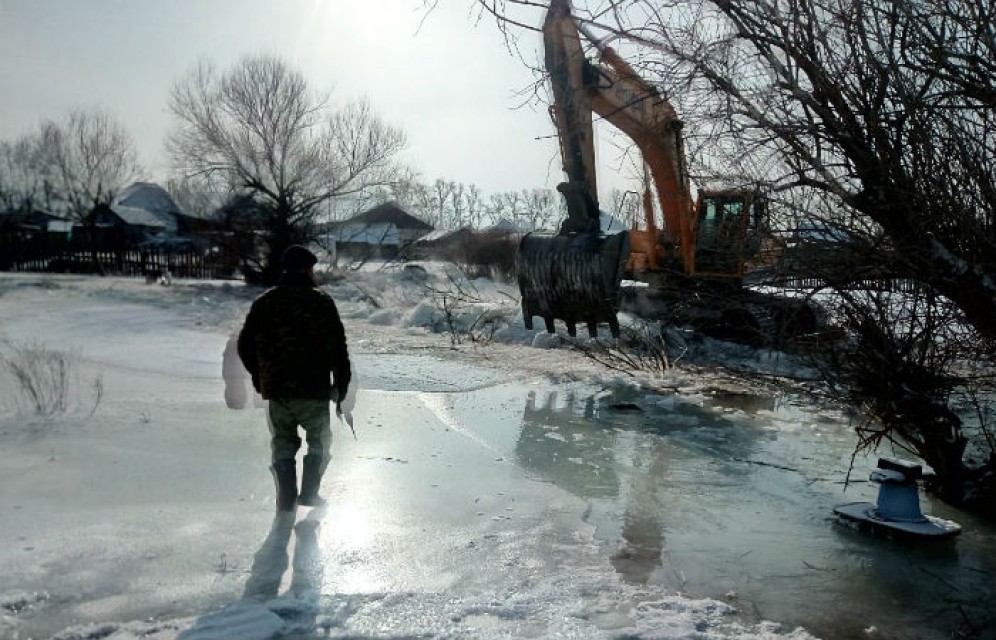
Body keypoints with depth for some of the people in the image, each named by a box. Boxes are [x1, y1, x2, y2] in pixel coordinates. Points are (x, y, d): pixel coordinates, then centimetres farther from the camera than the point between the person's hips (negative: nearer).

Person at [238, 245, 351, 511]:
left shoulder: (263, 302, 6)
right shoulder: (321, 301, -7)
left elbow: (244, 346, 8)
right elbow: (338, 349, -10)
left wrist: (259, 377, 20)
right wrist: (341, 386, -2)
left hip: (275, 391, 3)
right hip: (313, 391, -3)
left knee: (282, 448, 15)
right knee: (319, 443, 17)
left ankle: (286, 504, 16)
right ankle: (309, 495, 14)